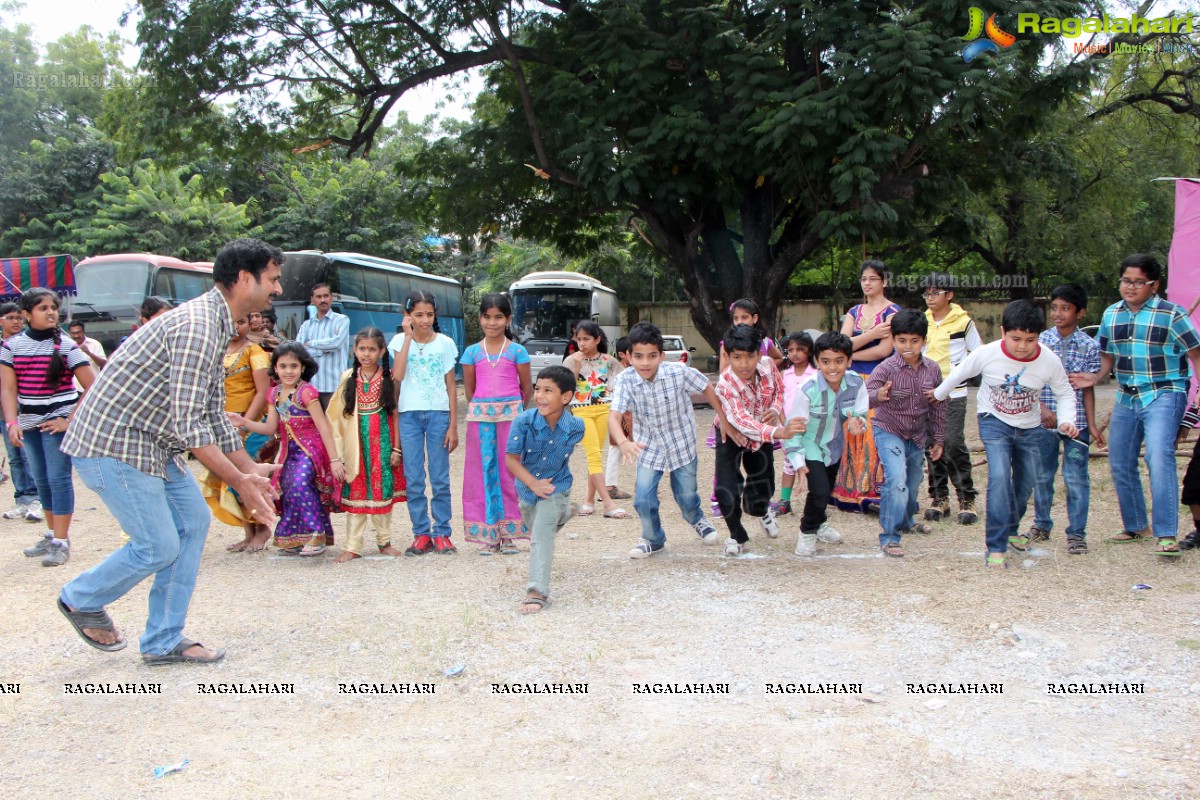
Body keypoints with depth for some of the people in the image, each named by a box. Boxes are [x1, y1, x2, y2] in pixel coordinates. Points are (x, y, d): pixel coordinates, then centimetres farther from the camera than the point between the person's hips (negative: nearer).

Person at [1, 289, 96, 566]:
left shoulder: (67, 346, -7)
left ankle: (61, 543, -3)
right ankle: (51, 535, 27)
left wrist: (71, 421, -12)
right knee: (41, 480, 13)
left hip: (59, 419, -4)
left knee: (58, 478, -7)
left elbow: (91, 387, -8)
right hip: (29, 422, 4)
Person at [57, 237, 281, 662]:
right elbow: (189, 425, -25)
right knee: (159, 546, -4)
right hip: (112, 444, -10)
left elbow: (213, 413, 17)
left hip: (151, 443, 10)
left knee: (193, 519, 7)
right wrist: (239, 481, -20)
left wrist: (249, 467, 13)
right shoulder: (197, 326, -23)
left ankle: (164, 641, 15)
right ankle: (81, 599, 24)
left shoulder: (214, 323, 11)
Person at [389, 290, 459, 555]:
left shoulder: (445, 343, 4)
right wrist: (409, 336, -11)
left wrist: (453, 425, 0)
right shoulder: (400, 341, 4)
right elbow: (398, 375, -14)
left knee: (440, 478, 2)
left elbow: (451, 387, 5)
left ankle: (442, 533, 11)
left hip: (438, 414, 0)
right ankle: (421, 534, 11)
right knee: (413, 479, 2)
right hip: (409, 414, 1)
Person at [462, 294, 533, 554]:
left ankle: (509, 533, 9)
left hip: (511, 414, -1)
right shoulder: (472, 352, 7)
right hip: (480, 417, 2)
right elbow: (469, 388, 13)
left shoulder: (517, 351, 3)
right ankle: (487, 535, 8)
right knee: (483, 471, 2)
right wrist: (480, 409, 6)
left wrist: (515, 410, 7)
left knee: (510, 471, 1)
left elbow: (527, 388, 8)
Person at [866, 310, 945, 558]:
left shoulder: (933, 369, -7)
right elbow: (866, 393, -31)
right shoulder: (886, 368, -20)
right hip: (888, 432, -5)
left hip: (917, 436, 5)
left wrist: (938, 439, 9)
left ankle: (906, 521, 49)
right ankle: (889, 537, -10)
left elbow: (938, 407, 4)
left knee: (913, 483, 20)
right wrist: (878, 395, -54)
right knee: (897, 482, -21)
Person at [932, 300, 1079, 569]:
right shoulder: (987, 354, -24)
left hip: (1029, 427, 3)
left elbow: (1065, 394, -6)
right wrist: (938, 394, 9)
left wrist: (1067, 421, -23)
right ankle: (997, 546, -14)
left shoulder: (1050, 361, -20)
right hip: (994, 421, -3)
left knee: (1026, 481, 15)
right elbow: (959, 373, -5)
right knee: (1000, 477, -21)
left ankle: (1008, 528, 43)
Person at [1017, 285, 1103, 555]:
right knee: (1042, 475, 12)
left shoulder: (1089, 346, -1)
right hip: (1044, 421, 1)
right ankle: (1041, 525, 28)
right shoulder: (1041, 341, 0)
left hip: (1076, 422, -1)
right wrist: (1043, 408, -14)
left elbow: (1087, 388, 1)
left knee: (1076, 477, 0)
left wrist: (1092, 425, -3)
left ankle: (1076, 533, 9)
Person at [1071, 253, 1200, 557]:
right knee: (1120, 464, 10)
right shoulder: (1111, 315, 9)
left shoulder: (1171, 314, -7)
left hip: (1163, 395, -6)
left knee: (1159, 457, -23)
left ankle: (1166, 534, -21)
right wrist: (1094, 378, -3)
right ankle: (1135, 526, 29)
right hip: (1126, 398, 6)